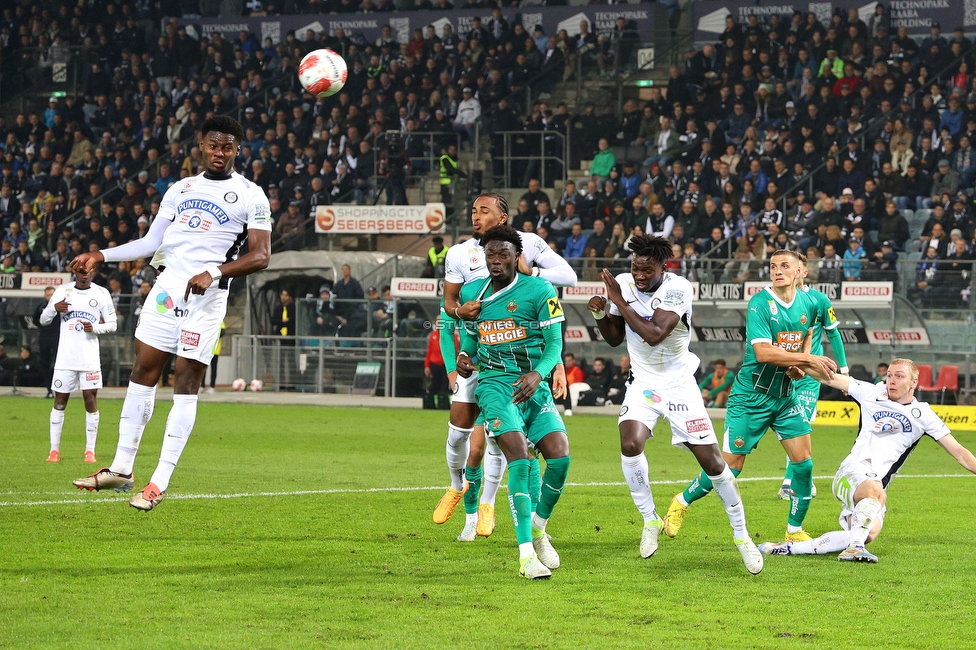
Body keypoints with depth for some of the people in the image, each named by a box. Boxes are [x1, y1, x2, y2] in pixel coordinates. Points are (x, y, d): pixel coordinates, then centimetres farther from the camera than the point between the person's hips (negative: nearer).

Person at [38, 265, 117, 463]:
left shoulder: (101, 293, 4)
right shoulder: (62, 291, 7)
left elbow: (112, 324, 7)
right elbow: (43, 320, 10)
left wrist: (95, 328, -12)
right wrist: (54, 308, -11)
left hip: (90, 358, -1)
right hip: (65, 357, 1)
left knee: (91, 399, -5)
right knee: (60, 401, 2)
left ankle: (90, 450, 3)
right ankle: (54, 449, 8)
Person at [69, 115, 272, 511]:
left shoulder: (251, 196, 0)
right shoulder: (181, 189, 17)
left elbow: (260, 256, -8)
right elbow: (151, 242, 21)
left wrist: (214, 272, -21)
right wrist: (100, 256, 13)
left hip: (207, 294, -5)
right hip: (167, 285, 5)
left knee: (186, 383, -5)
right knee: (143, 370, 4)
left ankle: (160, 482, -4)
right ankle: (121, 469, 11)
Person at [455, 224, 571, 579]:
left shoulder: (539, 291, -2)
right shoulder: (472, 292, 10)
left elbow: (555, 344, -5)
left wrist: (538, 374, -23)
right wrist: (464, 357, 0)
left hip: (534, 387, 0)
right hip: (495, 385, 0)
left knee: (559, 455, -15)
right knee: (519, 454, -22)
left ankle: (539, 530, 14)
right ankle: (526, 553, -24)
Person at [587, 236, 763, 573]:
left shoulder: (677, 289, -20)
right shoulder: (623, 283, -3)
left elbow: (654, 334, -32)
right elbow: (615, 338, 9)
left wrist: (620, 302, -25)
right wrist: (601, 314, -10)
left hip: (679, 384, -3)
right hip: (643, 384, 3)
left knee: (711, 460, -4)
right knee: (630, 444, -23)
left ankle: (741, 535, 13)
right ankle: (650, 520, -3)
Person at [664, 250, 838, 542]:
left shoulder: (807, 304, 3)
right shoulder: (760, 303, -17)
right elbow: (762, 352, -27)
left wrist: (803, 361, 6)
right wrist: (809, 359, -26)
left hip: (785, 395, 6)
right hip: (751, 395, -6)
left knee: (804, 463, -2)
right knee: (729, 467, -3)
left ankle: (795, 530, 13)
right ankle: (682, 502, 21)